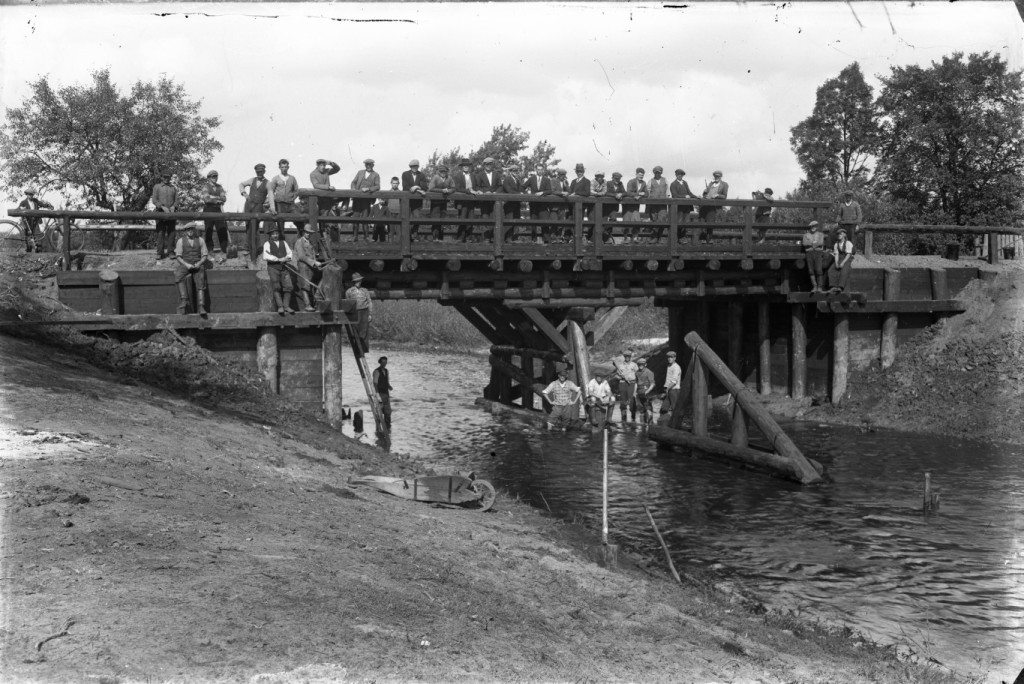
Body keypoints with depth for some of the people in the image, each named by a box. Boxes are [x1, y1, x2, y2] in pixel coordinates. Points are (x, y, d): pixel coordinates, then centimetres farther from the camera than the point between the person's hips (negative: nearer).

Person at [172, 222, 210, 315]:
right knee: (179, 277, -33)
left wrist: (199, 264, -11)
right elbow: (178, 257, 3)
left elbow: (205, 256, 9)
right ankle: (184, 302, -40)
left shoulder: (201, 240, 11)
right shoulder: (180, 241, 8)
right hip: (184, 265, 0)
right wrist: (186, 265, -15)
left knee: (200, 280, -29)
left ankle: (201, 307, -39)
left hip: (197, 265, 0)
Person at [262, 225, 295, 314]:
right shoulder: (267, 243, 7)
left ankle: (286, 306, -7)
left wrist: (285, 259, -10)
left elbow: (289, 253, 12)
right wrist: (279, 259, -13)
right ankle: (280, 307, -18)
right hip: (273, 267, -3)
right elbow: (266, 256, -8)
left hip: (284, 267, 3)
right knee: (276, 287, -16)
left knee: (288, 286, -12)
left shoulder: (284, 243, 21)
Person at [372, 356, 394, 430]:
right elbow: (375, 383, -17)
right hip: (379, 394, -7)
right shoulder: (377, 371, -9)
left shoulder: (386, 371, 14)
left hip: (386, 393, 7)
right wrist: (377, 394, -27)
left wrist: (389, 387, -1)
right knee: (379, 412, -5)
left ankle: (388, 427, 14)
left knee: (388, 411, 6)